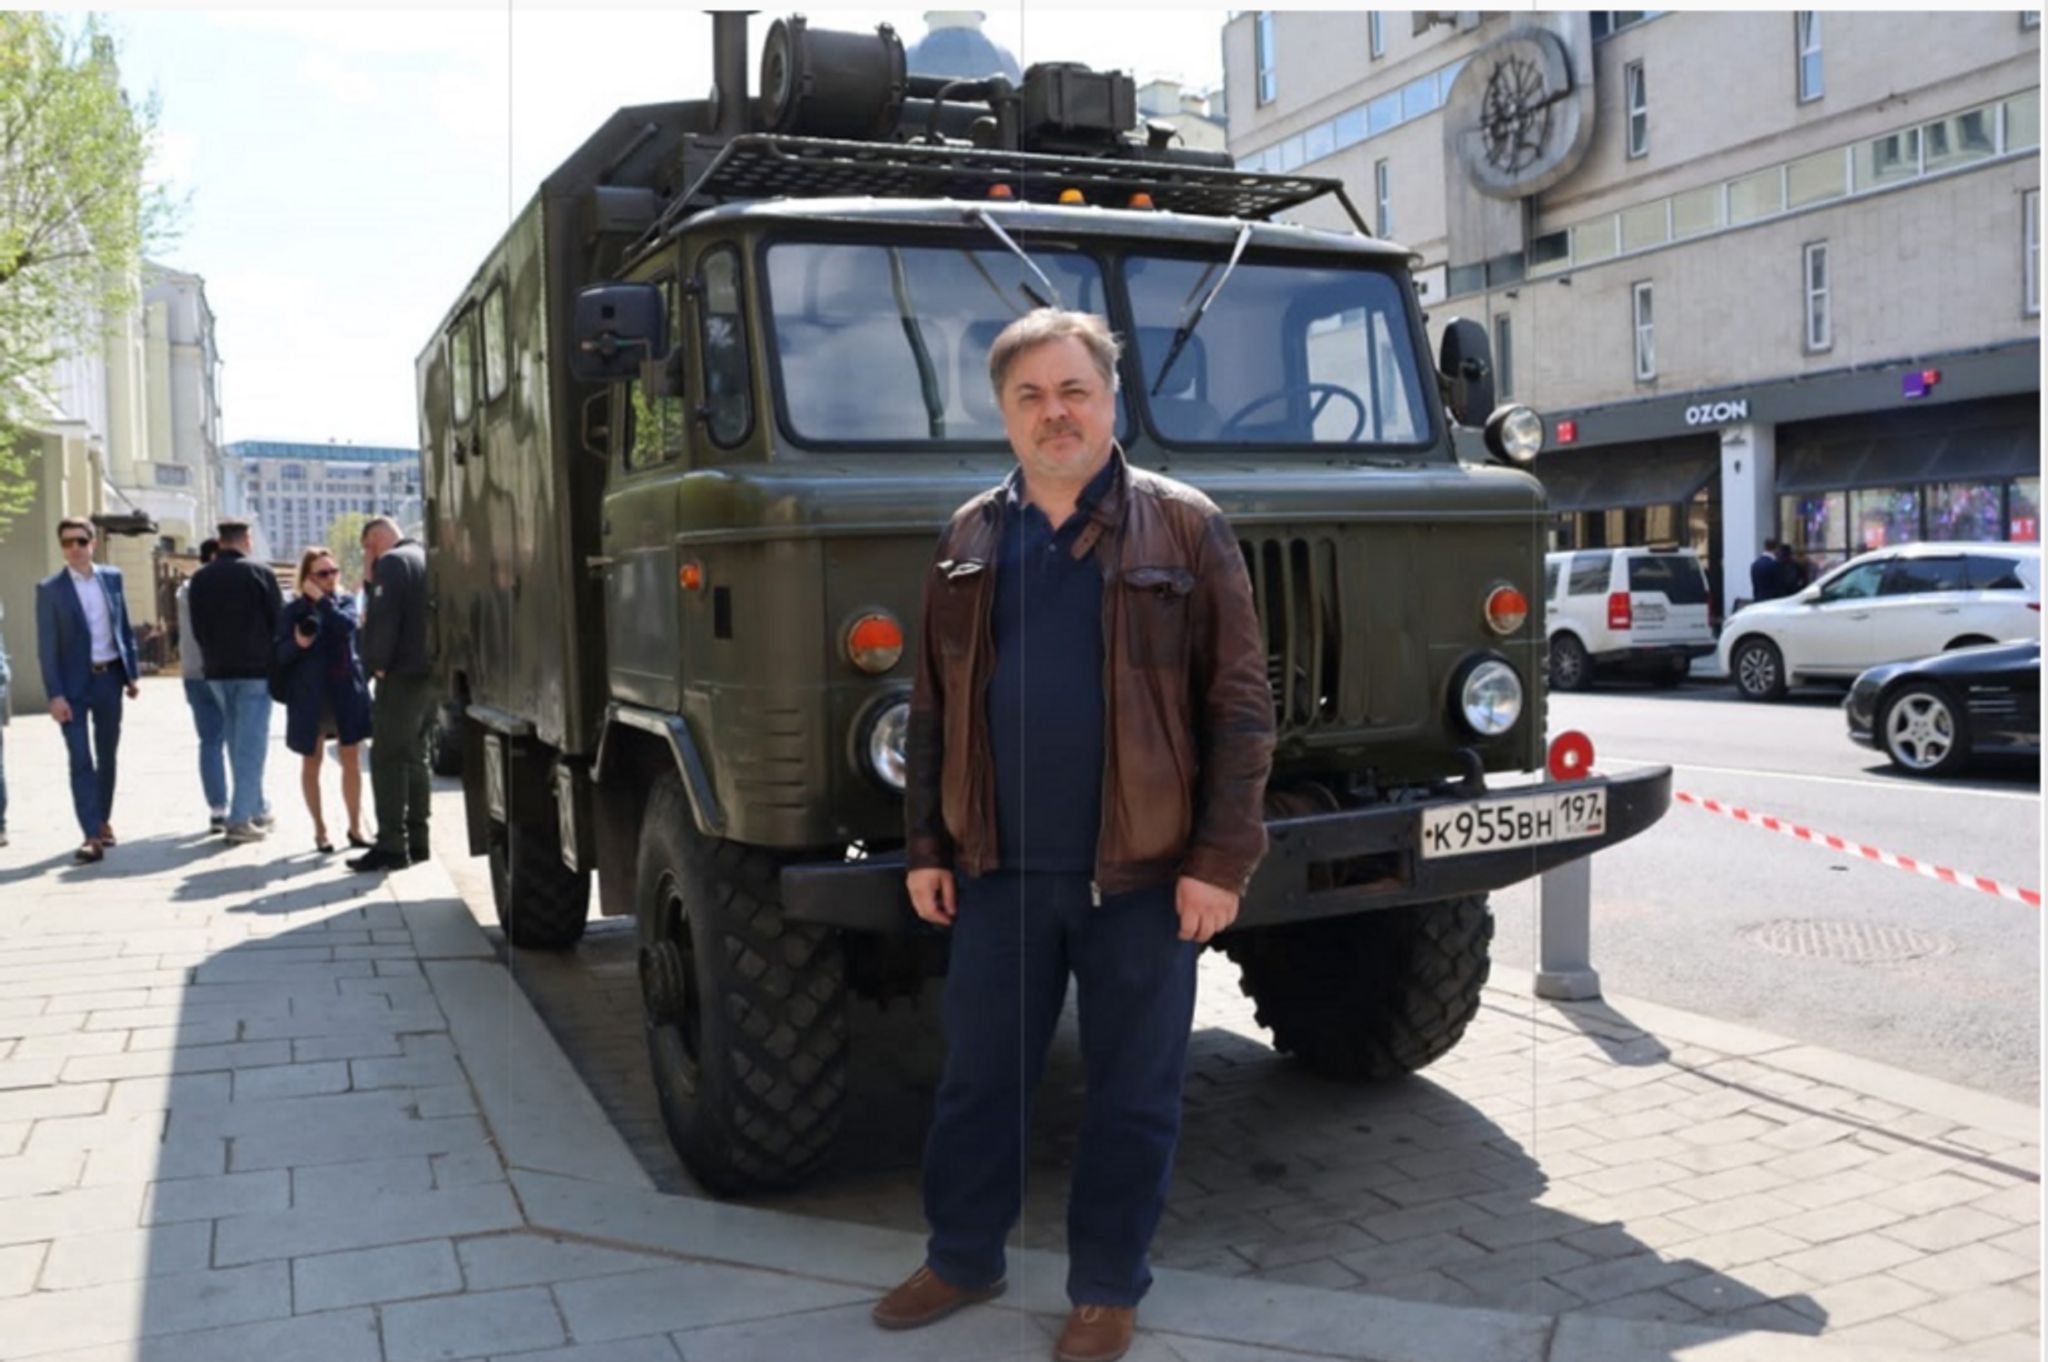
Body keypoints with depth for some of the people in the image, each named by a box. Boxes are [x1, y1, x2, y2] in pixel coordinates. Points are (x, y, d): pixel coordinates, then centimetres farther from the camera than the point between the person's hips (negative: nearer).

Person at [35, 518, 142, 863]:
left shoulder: (112, 577, 5)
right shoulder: (50, 588, -6)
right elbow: (46, 647, -8)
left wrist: (132, 672, 8)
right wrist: (55, 695, -13)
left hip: (109, 677, 4)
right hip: (74, 683, -4)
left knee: (107, 755, 13)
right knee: (80, 759, -8)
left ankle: (103, 820, 29)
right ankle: (92, 836, -12)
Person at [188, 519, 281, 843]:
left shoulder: (200, 578, 5)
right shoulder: (259, 572, -8)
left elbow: (197, 627, 7)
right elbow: (278, 620, -6)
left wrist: (215, 656, 17)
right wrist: (274, 659, 9)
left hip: (217, 671, 5)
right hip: (255, 669, -5)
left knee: (239, 743, 16)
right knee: (251, 744, -3)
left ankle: (258, 809, 23)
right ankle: (240, 819, -7)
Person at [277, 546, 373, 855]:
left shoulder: (345, 600, 5)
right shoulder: (294, 611, -2)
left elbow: (347, 625, -17)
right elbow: (280, 656, -5)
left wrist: (321, 599, -17)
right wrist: (297, 643, -24)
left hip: (346, 690, 2)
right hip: (310, 695, -2)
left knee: (351, 760, 7)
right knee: (312, 762, 8)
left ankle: (355, 826, 18)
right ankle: (320, 829, 19)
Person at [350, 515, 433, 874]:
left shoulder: (391, 562, -11)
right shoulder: (426, 559, 17)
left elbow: (383, 618, -19)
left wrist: (377, 663, -11)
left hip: (403, 673, -9)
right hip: (430, 671, 9)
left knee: (387, 758, -6)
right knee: (414, 756, 14)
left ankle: (392, 846, -8)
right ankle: (417, 841, 17)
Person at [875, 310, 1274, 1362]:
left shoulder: (1184, 528, -4)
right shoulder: (969, 540, 8)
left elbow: (1239, 705, -6)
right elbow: (933, 708, 11)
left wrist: (1220, 858, -11)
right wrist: (925, 848, 8)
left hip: (1143, 875, -3)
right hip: (998, 870, 3)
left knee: (1132, 1095, 9)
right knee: (977, 1078, 14)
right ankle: (962, 1258, 33)